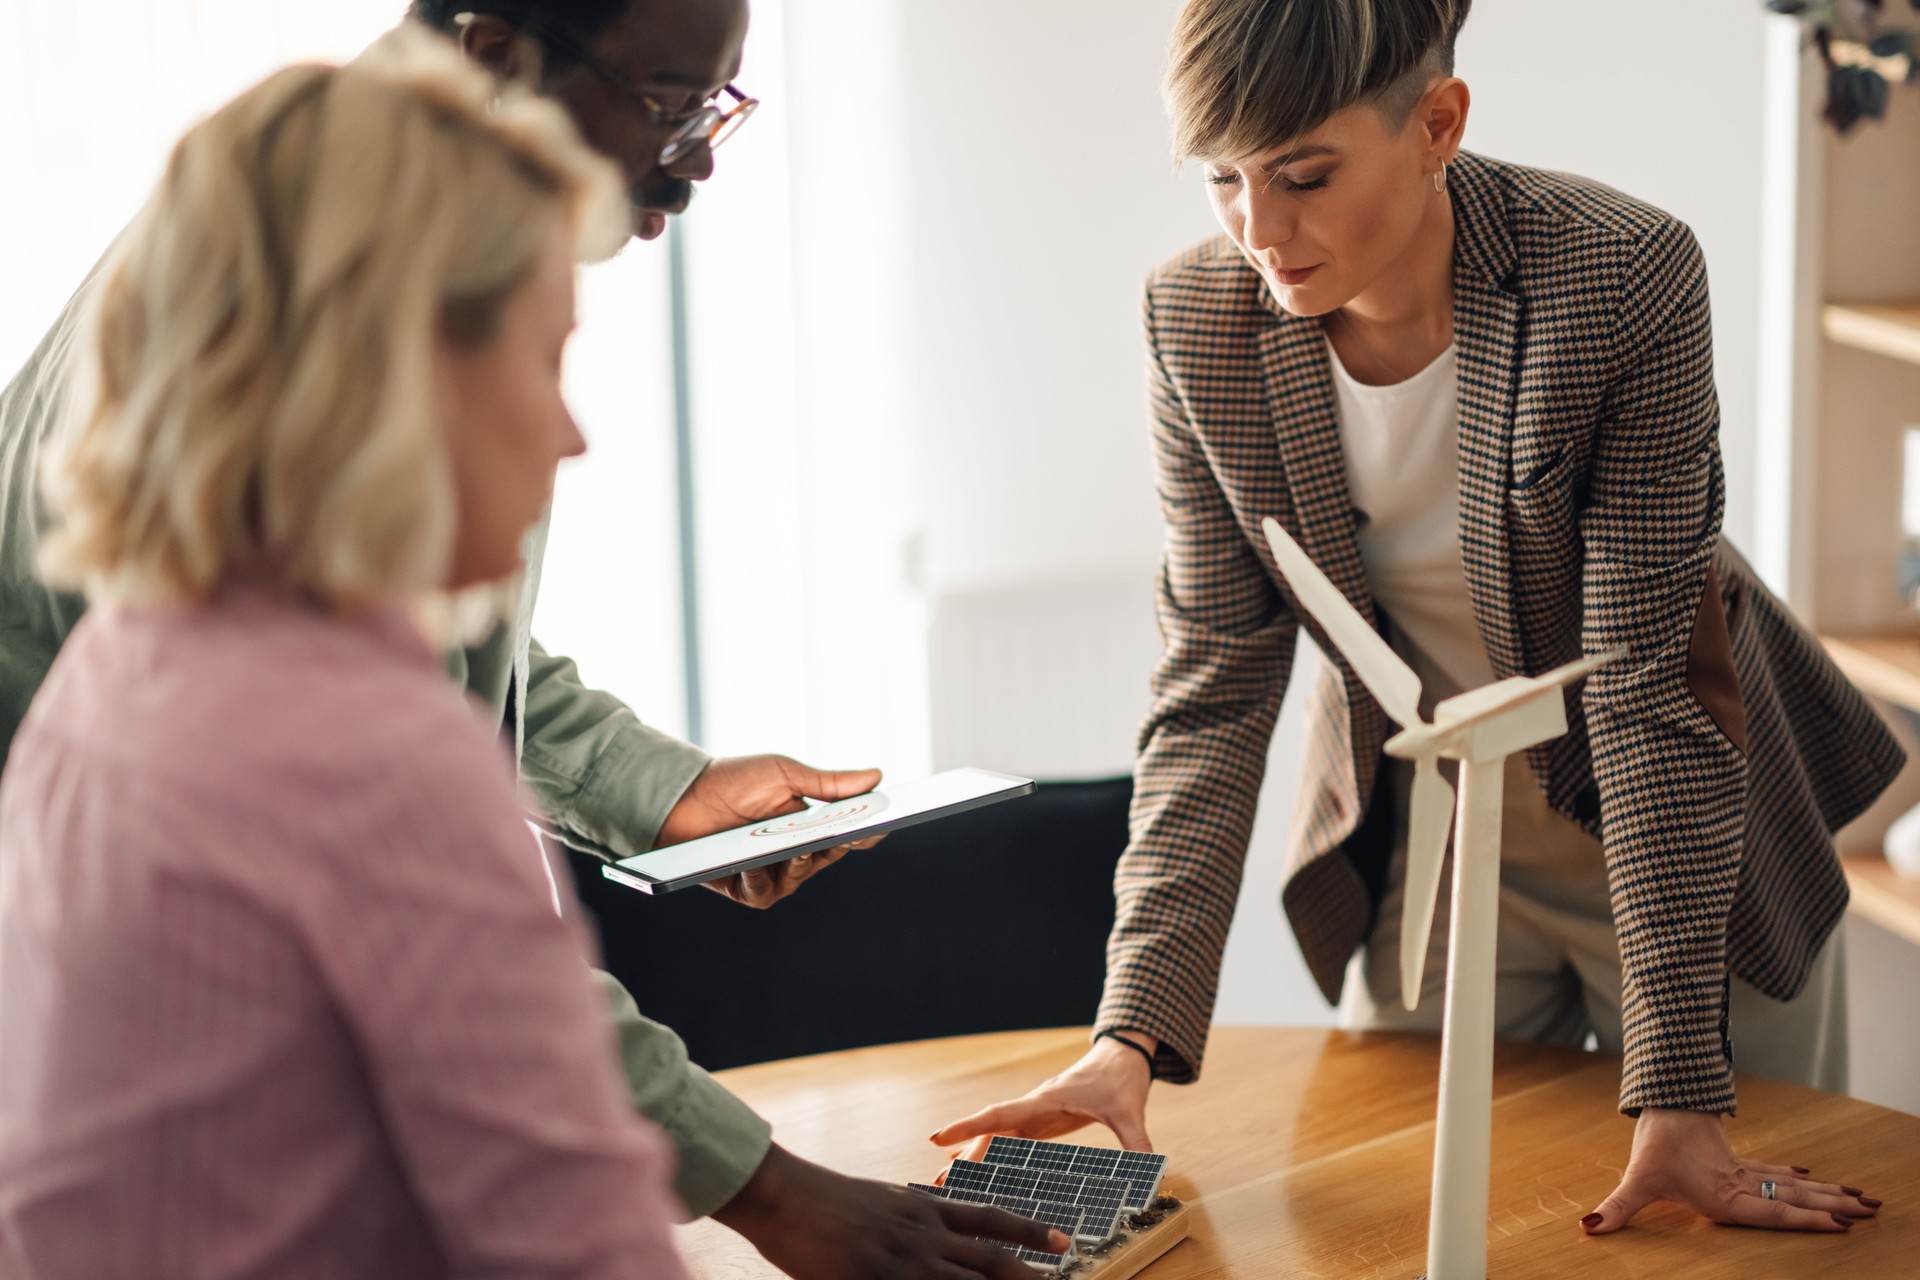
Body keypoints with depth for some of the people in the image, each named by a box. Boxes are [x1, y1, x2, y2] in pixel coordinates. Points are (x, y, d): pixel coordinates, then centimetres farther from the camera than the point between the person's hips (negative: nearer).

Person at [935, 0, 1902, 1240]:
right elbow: (1215, 684, -14)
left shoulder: (1625, 279, -28)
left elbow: (1647, 686, -27)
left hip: (1685, 846, -2)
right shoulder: (1200, 318, -16)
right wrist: (1135, 1031, -25)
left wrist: (1678, 1097, -29)